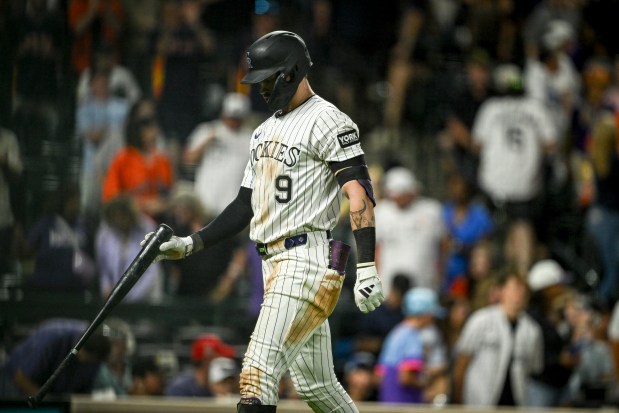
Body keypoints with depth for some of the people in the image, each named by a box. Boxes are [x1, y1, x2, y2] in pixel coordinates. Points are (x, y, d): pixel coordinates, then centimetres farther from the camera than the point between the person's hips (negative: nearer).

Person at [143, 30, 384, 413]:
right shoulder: (265, 131, 21)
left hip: (309, 258, -9)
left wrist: (367, 268, -27)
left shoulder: (326, 121, -8)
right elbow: (246, 206, 23)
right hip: (274, 263, 9)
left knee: (258, 373, -17)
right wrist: (190, 244, 12)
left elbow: (360, 194, -17)